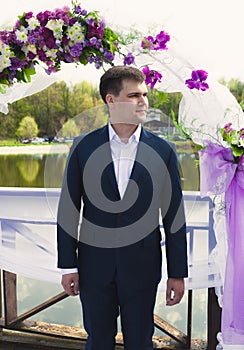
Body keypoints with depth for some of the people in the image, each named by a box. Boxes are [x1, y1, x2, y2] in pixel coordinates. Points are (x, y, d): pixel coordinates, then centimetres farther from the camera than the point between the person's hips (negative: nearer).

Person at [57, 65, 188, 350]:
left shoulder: (163, 151, -3)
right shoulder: (83, 147, -4)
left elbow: (174, 215, -1)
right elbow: (68, 209, 0)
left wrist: (177, 273, 0)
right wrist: (68, 264, -1)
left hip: (142, 265, 0)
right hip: (94, 262, 0)